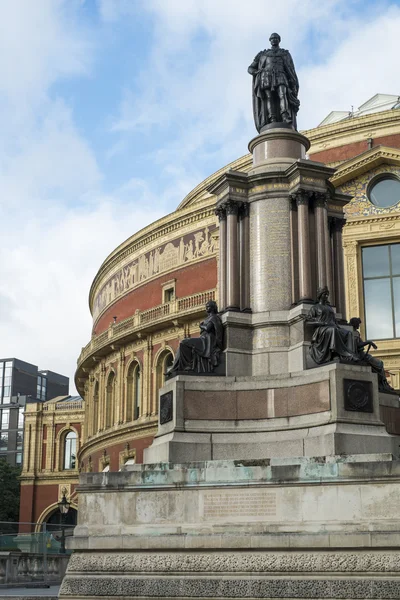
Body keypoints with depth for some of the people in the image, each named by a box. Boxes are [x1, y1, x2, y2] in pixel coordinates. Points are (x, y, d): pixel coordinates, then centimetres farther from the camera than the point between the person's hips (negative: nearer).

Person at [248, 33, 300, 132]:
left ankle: (286, 120, -50)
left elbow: (291, 70, 18)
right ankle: (272, 122, -39)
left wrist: (294, 83, 1)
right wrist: (258, 72, -1)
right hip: (266, 77, 1)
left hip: (280, 77, -1)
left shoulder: (285, 53, 27)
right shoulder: (263, 54, 27)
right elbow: (250, 68, 22)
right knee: (269, 97, -22)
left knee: (282, 94, -29)